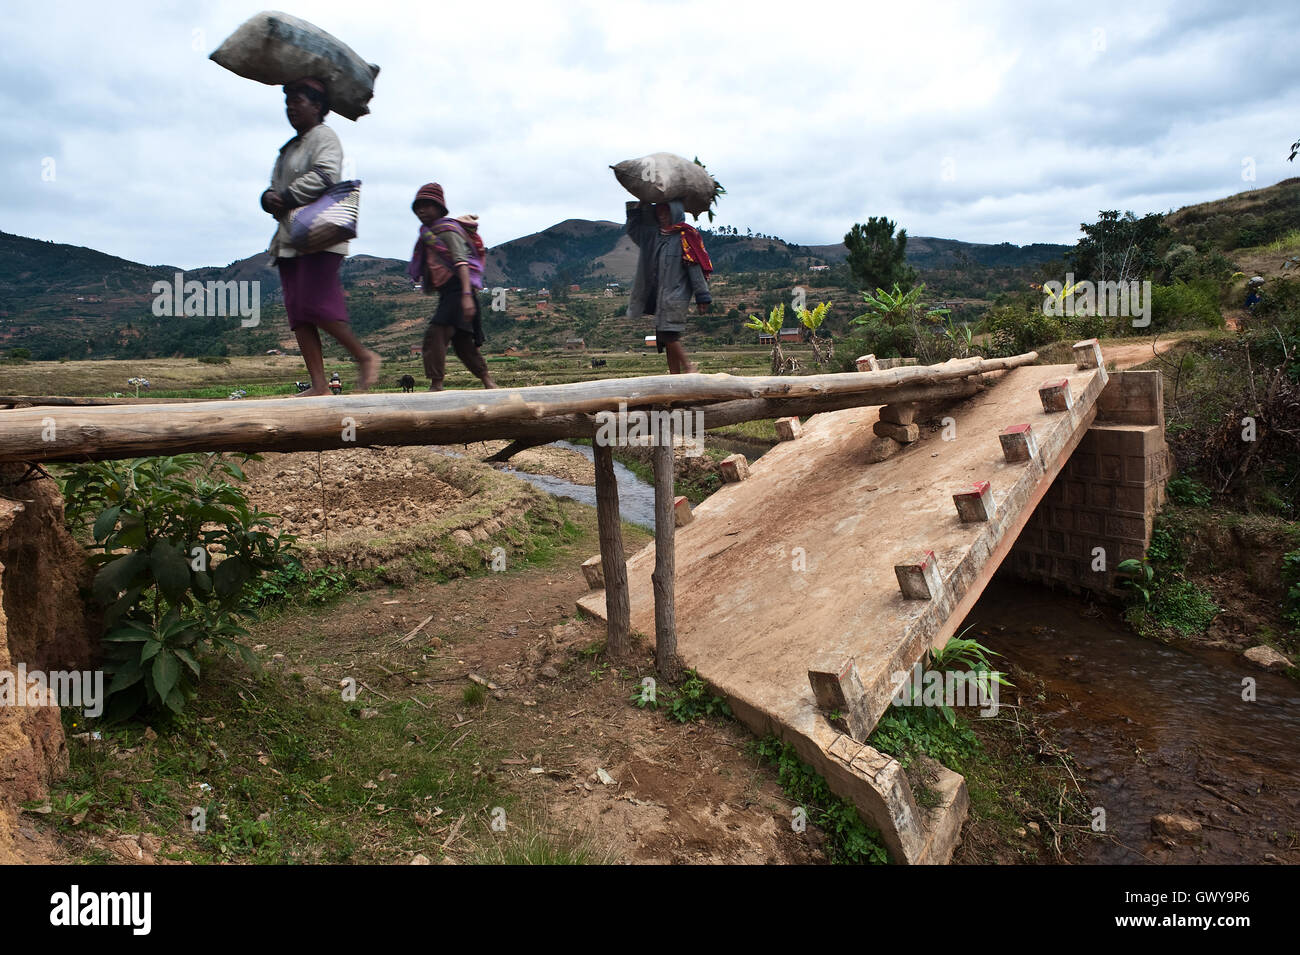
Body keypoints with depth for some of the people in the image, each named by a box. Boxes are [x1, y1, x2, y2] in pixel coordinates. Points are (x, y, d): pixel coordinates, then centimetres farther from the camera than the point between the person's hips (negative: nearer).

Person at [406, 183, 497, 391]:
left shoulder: (448, 229, -5)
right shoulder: (428, 234, 22)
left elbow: (461, 262, -18)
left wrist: (466, 294, -30)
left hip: (457, 290, -10)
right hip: (447, 294, 10)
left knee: (435, 334, -21)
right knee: (461, 342, 12)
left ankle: (436, 385, -24)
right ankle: (488, 382, 22)